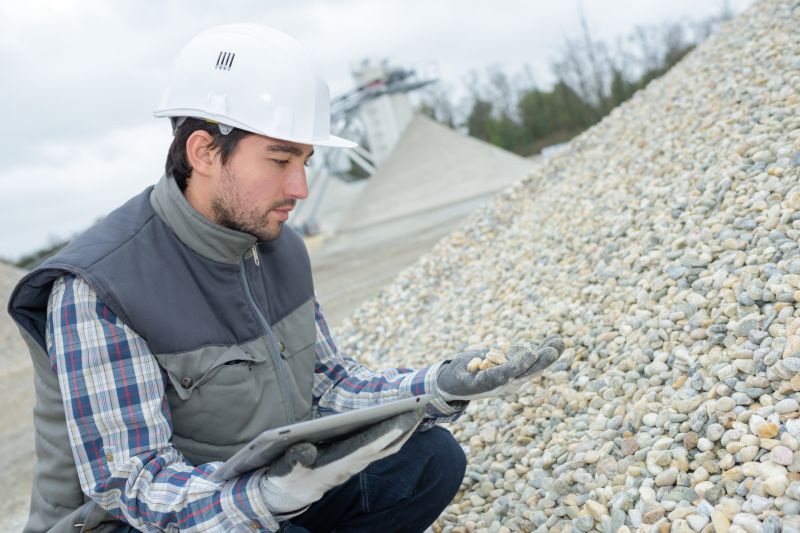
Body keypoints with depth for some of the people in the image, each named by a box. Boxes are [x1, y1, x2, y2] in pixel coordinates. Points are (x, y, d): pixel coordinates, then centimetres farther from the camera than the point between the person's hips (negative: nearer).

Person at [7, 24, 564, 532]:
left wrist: (439, 389, -12)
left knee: (432, 457, -2)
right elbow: (134, 488, -26)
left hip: (268, 482, 7)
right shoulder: (97, 289, -25)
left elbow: (331, 385, 4)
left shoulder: (279, 248, -2)